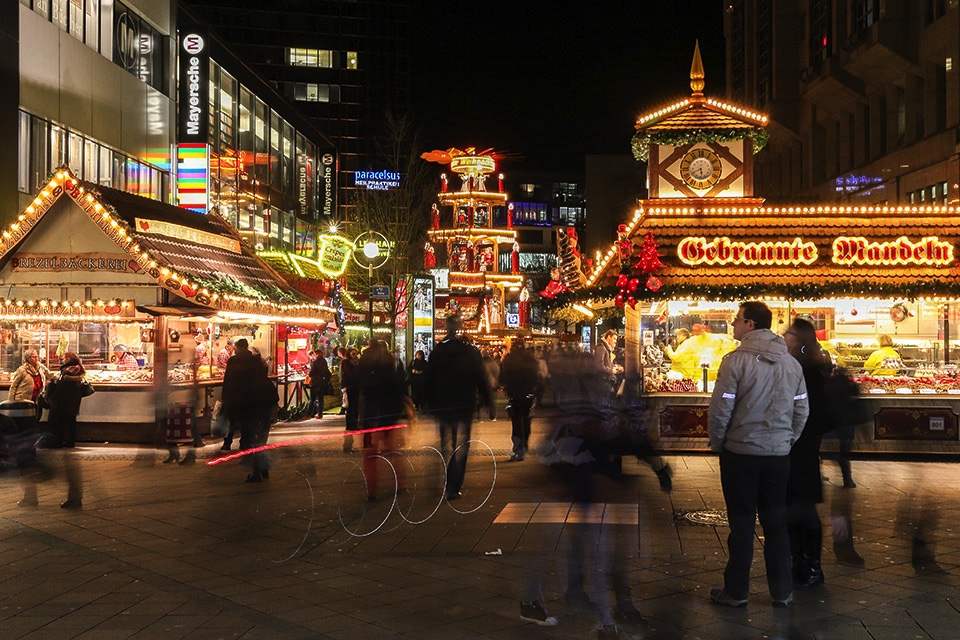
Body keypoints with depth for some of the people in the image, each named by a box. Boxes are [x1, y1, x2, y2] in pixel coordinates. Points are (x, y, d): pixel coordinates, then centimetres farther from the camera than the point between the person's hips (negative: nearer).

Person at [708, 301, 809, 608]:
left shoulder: (737, 360, -13)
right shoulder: (791, 363, 5)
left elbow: (720, 409, -14)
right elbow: (802, 410, 9)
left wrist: (717, 443, 0)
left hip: (741, 453, -4)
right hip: (778, 455, 5)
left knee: (742, 523, 4)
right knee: (776, 523, 13)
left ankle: (736, 591, 13)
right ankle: (782, 592, 18)